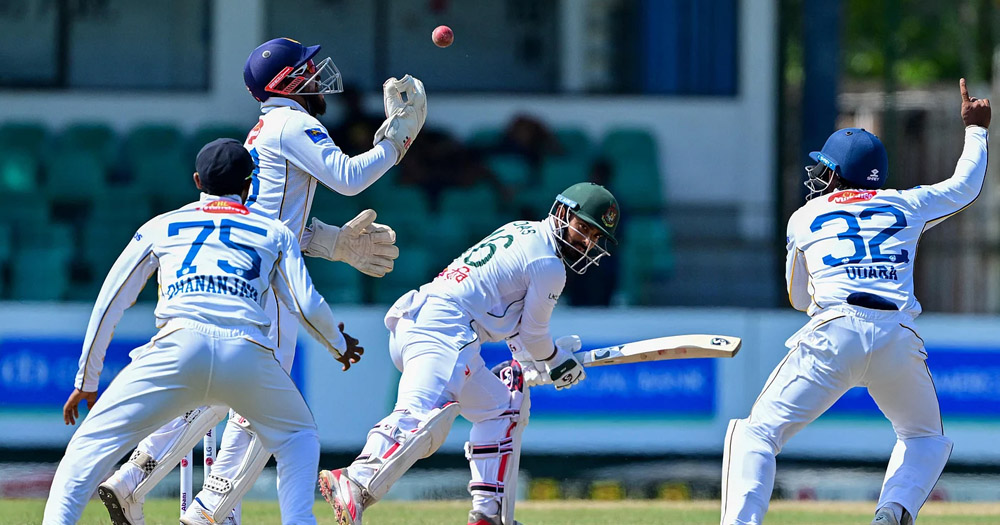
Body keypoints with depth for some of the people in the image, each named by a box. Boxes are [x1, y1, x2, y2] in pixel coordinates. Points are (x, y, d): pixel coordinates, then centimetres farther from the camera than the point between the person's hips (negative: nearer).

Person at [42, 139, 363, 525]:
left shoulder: (159, 228, 28)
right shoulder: (274, 233, 27)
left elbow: (108, 305, 25)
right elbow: (306, 305, 18)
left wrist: (86, 382, 31)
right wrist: (339, 345, 39)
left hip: (179, 345, -1)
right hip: (248, 352, 1)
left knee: (90, 445, 4)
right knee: (298, 438, 26)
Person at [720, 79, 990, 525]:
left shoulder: (804, 219, 20)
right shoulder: (906, 206, 22)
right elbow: (966, 184, 40)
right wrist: (975, 128, 56)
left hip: (832, 333, -2)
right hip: (899, 337, 2)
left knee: (757, 435, 3)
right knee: (927, 440, 25)